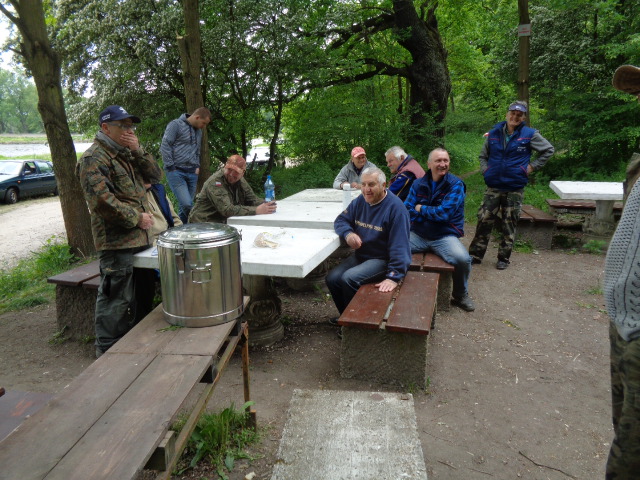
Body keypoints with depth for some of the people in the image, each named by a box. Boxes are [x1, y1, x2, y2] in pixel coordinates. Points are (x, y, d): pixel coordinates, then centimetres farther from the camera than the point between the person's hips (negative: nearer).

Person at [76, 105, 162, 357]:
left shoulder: (127, 154, 18)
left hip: (140, 239, 9)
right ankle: (108, 351, 11)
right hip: (116, 242, -9)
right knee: (116, 299, -3)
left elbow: (155, 175, 11)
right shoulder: (94, 158, -10)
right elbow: (101, 200, -21)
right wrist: (136, 218, -15)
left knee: (142, 296, 18)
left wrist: (138, 151, -2)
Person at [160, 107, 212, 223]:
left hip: (192, 173, 7)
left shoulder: (198, 131, 18)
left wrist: (197, 166, 13)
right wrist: (171, 168, -9)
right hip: (177, 172, -6)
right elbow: (165, 146, -8)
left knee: (186, 205, 6)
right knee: (187, 204, -18)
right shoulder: (176, 125, -4)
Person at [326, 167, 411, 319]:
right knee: (332, 278, -10)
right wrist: (348, 233, -16)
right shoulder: (360, 201, 3)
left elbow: (399, 246, -24)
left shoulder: (395, 207, -19)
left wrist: (393, 276, -32)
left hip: (383, 259, -7)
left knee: (349, 278, -27)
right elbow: (341, 220, 9)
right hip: (361, 255, 7)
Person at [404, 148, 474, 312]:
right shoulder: (418, 184, 7)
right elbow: (407, 211, -1)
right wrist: (433, 213, -11)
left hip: (445, 236, -2)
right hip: (418, 235, 3)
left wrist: (421, 209, -1)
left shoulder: (456, 184, -4)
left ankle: (460, 295, 3)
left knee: (463, 259, -29)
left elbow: (444, 213, -14)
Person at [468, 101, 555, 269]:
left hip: (515, 188, -1)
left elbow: (548, 150, 10)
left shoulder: (529, 135, -1)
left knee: (510, 223, 5)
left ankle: (504, 258, 17)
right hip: (493, 187, 2)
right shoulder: (494, 133, 6)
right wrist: (485, 169, 4)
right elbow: (483, 155, 19)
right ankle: (476, 254, 10)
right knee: (484, 219, 0)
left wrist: (532, 166, 2)